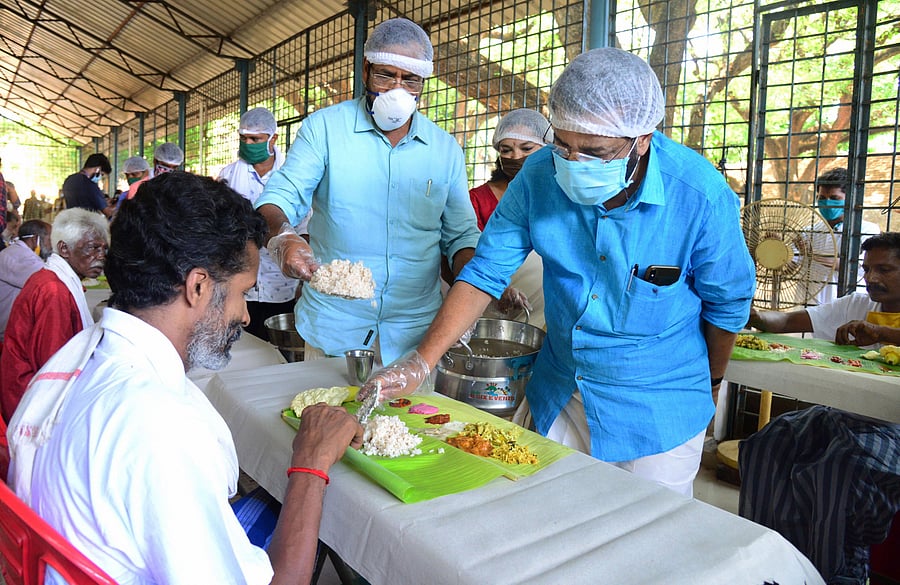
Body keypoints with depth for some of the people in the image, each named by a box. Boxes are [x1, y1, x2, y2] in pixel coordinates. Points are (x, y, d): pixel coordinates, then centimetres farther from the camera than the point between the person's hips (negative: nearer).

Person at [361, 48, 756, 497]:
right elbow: (485, 272, -10)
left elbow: (727, 302, -6)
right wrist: (421, 362, -19)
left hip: (657, 409, -3)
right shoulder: (540, 175, -15)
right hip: (559, 393, 3)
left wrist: (709, 383, 9)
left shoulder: (700, 195, -22)